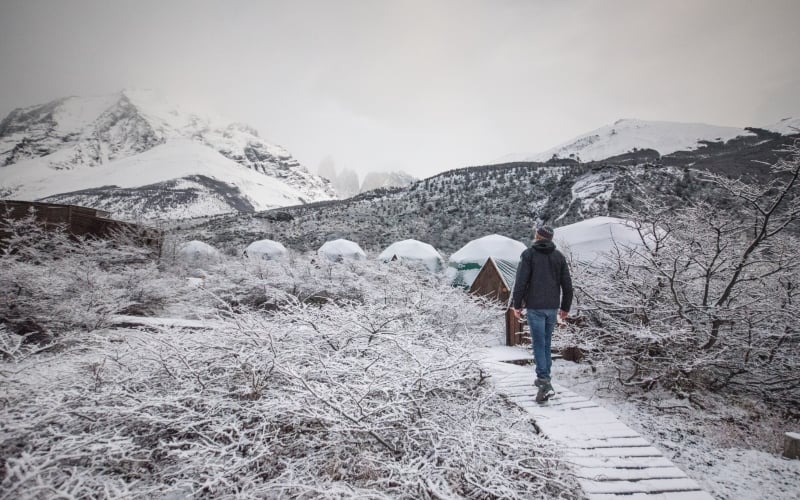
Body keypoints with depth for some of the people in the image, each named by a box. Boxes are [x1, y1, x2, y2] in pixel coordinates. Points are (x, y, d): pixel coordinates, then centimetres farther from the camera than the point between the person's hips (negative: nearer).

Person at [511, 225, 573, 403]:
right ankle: (543, 378, 26)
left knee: (539, 344, -4)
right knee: (546, 343, 17)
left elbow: (521, 281, -11)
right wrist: (565, 307, 17)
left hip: (535, 307, -4)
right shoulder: (559, 256, 7)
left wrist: (516, 304, -3)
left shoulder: (528, 254, -5)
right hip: (552, 307, 5)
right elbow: (567, 284, 8)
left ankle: (545, 383, -13)